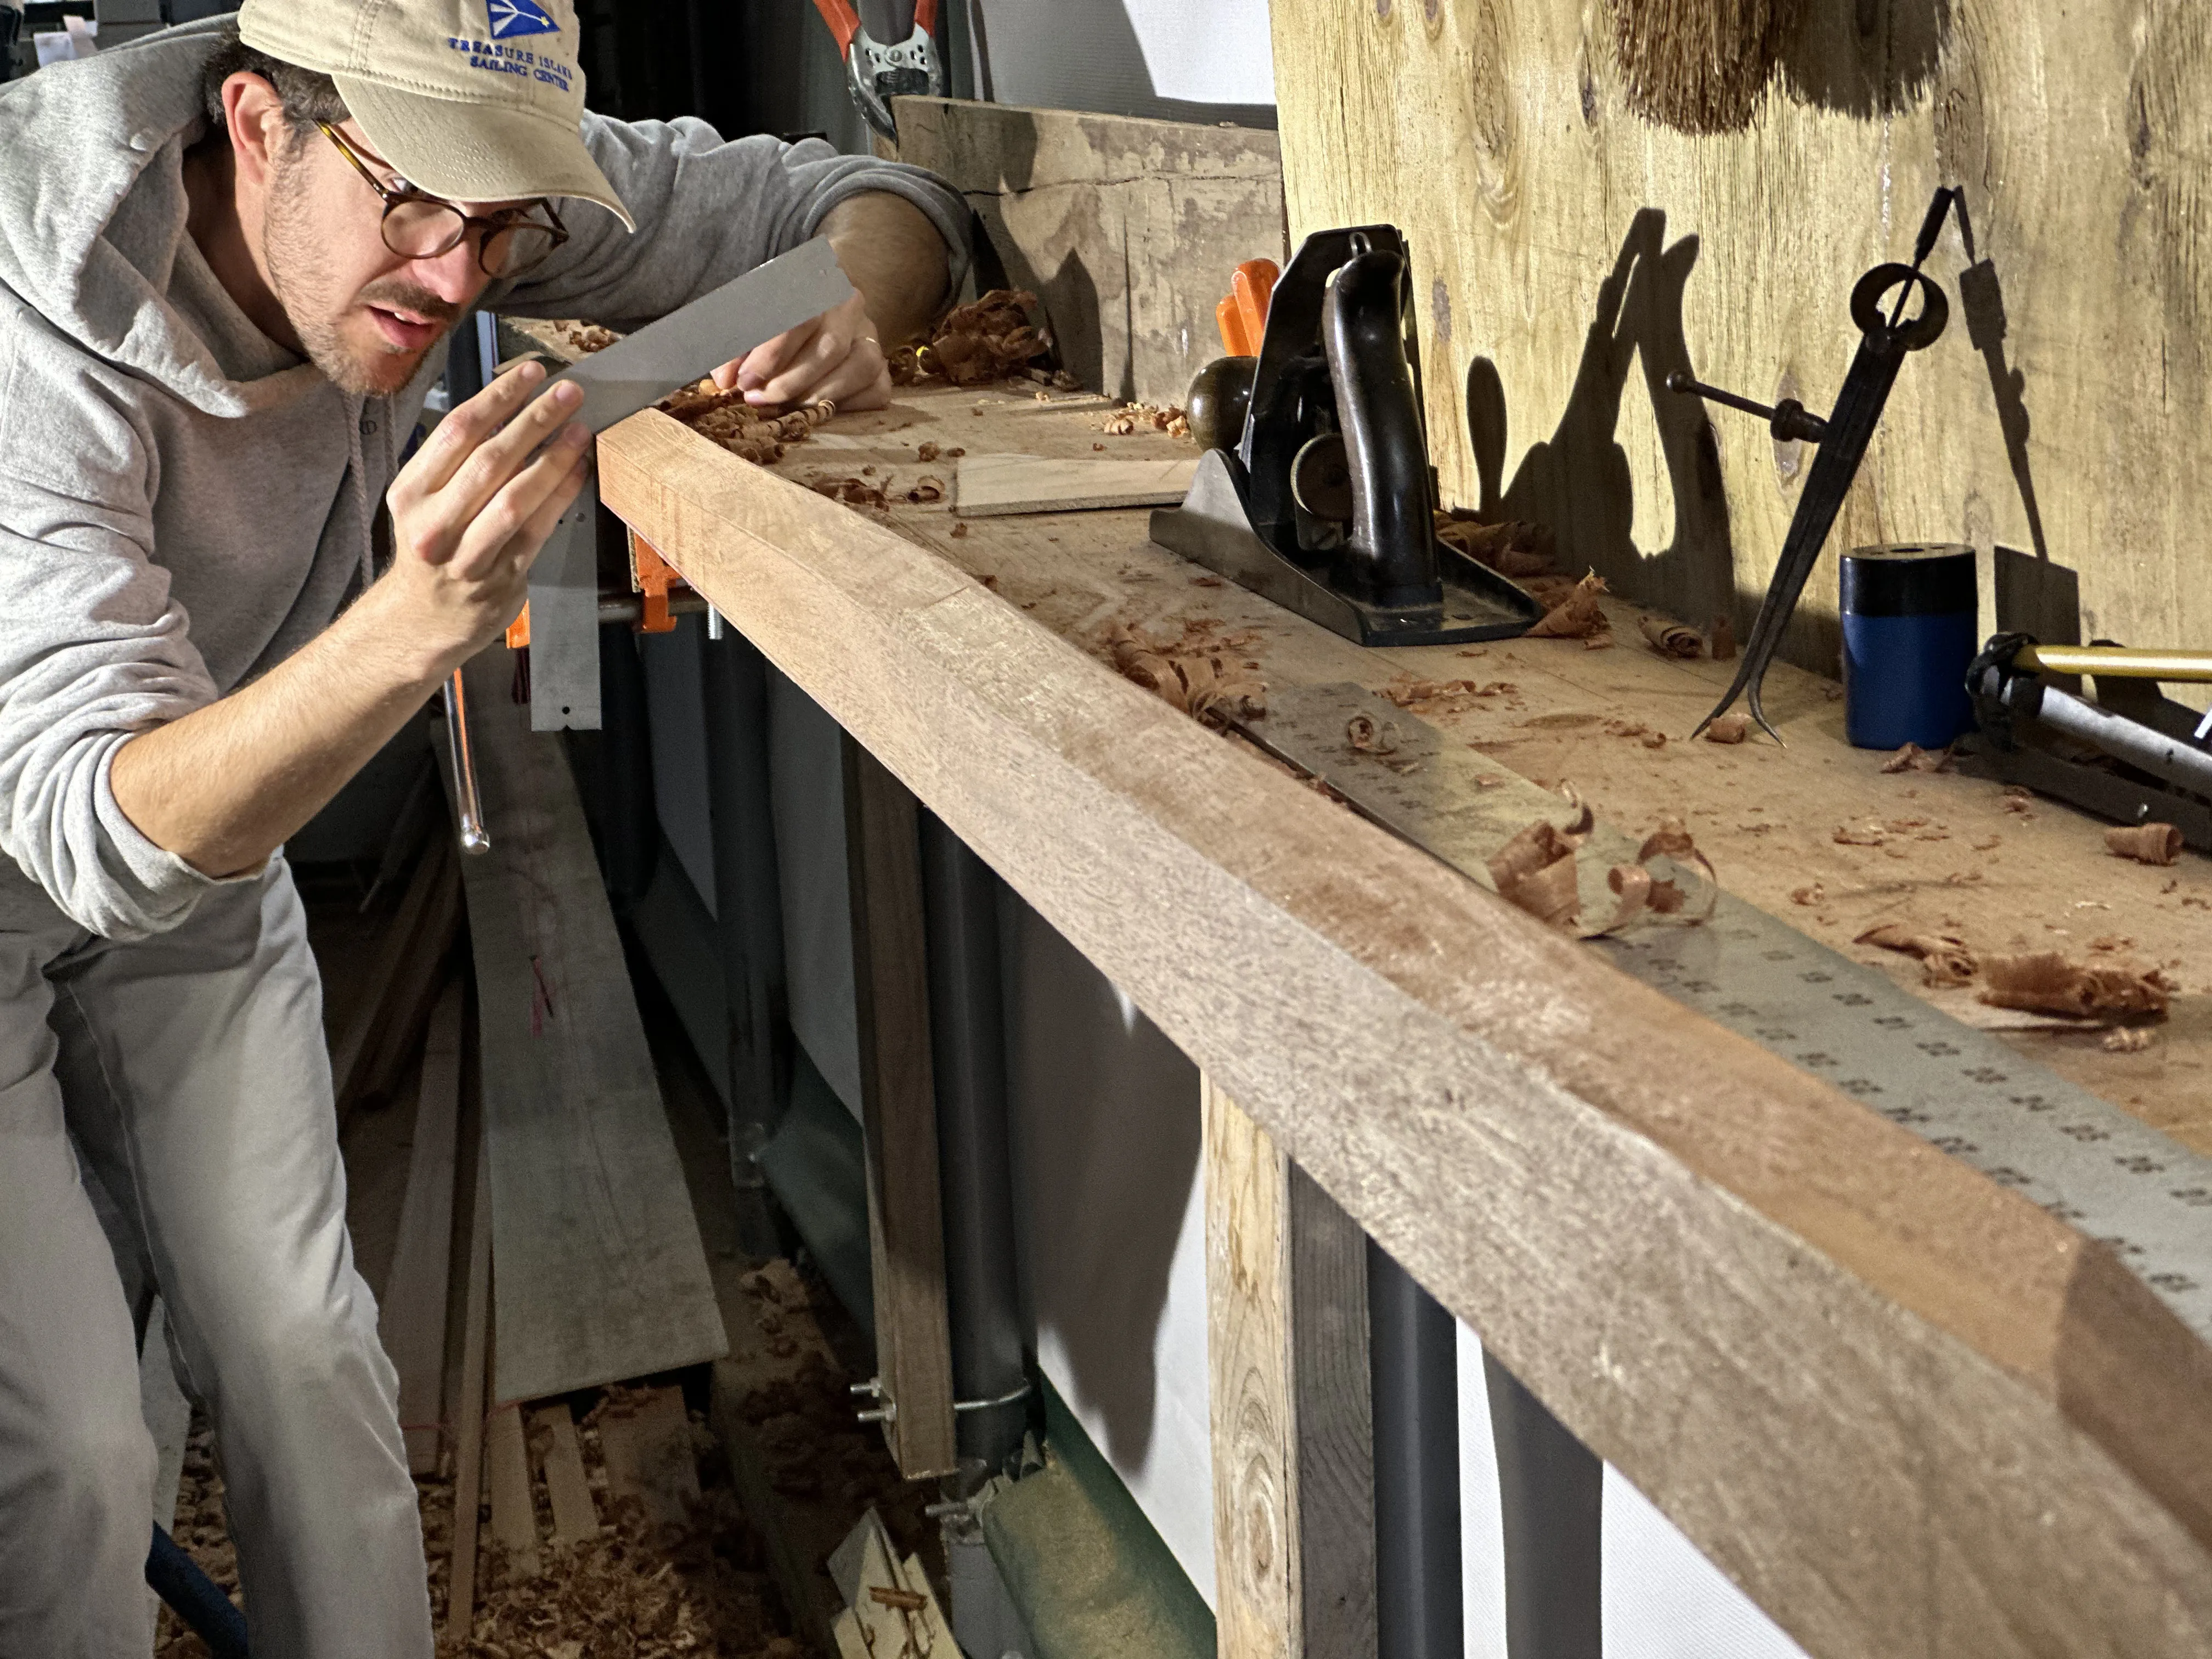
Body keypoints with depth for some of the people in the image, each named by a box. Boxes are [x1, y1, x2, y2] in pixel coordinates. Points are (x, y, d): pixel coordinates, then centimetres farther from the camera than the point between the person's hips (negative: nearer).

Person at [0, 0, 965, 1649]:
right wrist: (414, 624, -58)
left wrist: (850, 317, -33)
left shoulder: (449, 173, -19)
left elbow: (874, 197, -9)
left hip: (199, 870, 5)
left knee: (303, 1360, 4)